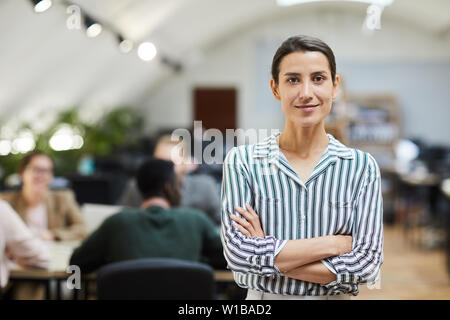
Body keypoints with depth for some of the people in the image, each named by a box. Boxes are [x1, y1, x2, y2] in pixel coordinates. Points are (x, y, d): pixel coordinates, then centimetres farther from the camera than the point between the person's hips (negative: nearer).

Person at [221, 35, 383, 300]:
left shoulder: (362, 166, -8)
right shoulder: (242, 162, -10)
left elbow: (367, 264, -15)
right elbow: (238, 253, -18)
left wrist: (267, 255, -19)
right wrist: (333, 243, -19)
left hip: (335, 297, 0)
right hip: (263, 298, 0)